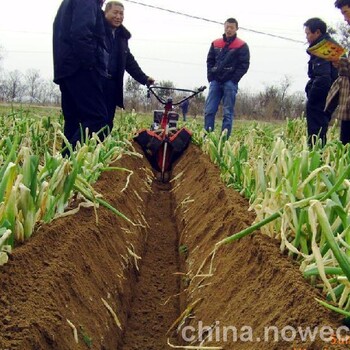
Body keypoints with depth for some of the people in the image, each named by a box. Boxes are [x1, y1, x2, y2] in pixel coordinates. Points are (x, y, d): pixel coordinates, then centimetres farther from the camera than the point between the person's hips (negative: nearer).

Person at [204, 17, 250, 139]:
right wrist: (211, 77, 4)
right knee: (209, 111, -2)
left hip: (230, 83, -4)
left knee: (227, 113, -4)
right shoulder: (215, 44, 15)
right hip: (215, 82, 4)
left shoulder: (242, 46, 1)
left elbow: (244, 65, -3)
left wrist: (233, 80, -10)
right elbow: (210, 61, 17)